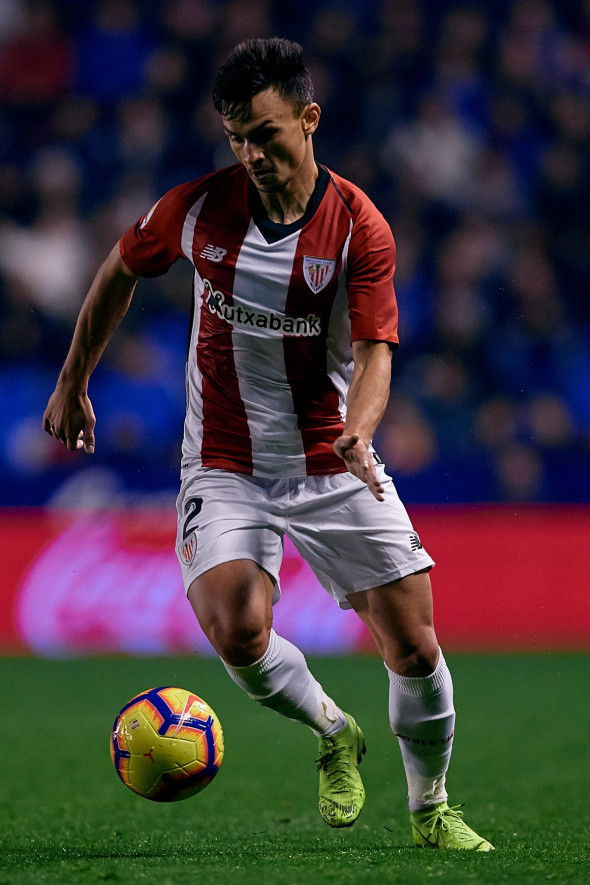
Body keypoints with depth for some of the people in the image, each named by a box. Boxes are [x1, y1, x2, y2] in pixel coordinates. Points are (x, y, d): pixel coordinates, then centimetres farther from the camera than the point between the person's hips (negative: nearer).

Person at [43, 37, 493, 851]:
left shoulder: (360, 227, -11)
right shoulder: (198, 207, -7)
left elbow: (375, 351, -17)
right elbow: (120, 273, 11)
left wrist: (359, 431, -38)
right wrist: (73, 382, 16)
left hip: (334, 464, 0)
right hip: (226, 469, 0)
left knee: (414, 645, -5)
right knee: (237, 633, -24)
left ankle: (431, 811, 21)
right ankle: (335, 735, 8)